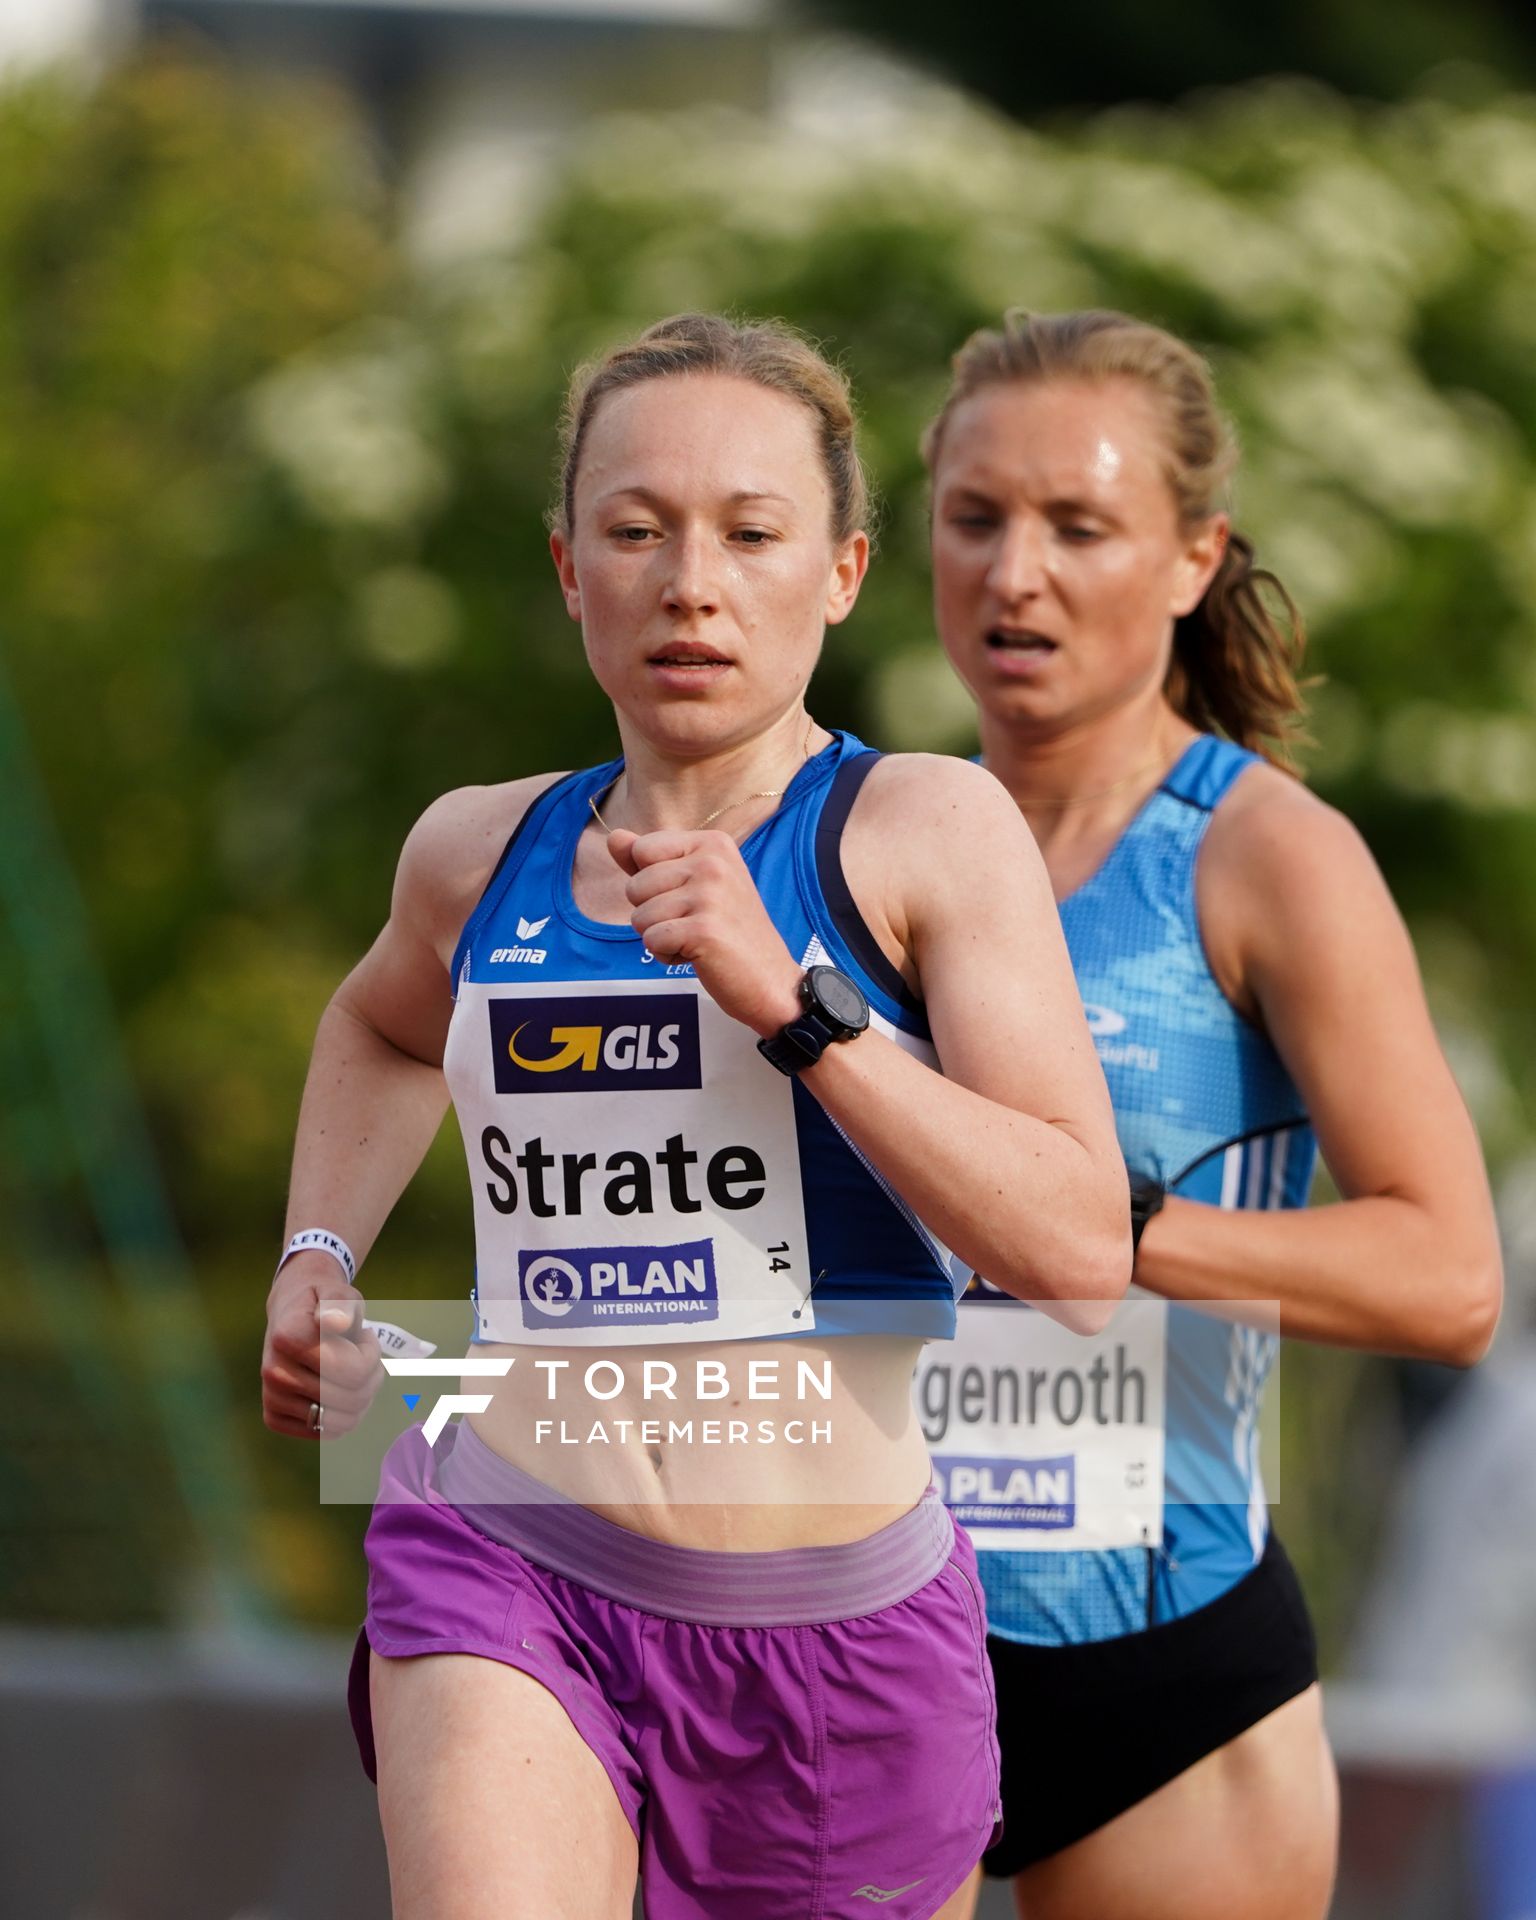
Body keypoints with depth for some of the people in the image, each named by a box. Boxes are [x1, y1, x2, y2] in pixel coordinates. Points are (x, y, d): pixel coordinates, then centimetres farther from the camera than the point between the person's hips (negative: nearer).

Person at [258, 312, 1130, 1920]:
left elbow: (1083, 1255, -15)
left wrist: (790, 1001, -19)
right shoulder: (483, 854, 9)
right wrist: (319, 1257, 19)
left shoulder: (928, 834, -4)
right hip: (512, 1580, 1)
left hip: (841, 1619, -1)